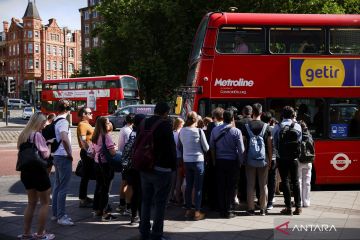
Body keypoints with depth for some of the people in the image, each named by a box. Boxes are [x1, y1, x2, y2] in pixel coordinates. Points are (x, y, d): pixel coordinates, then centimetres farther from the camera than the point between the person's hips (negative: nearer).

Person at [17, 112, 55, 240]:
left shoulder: (23, 135, 10)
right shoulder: (37, 135, -16)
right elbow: (45, 154, -18)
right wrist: (49, 144, 0)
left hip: (26, 171, 8)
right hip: (38, 172, -8)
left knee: (31, 202, 17)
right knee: (45, 203, 4)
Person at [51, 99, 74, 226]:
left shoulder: (55, 121, 12)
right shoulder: (63, 122, -16)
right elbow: (64, 139, -34)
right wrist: (69, 153, -20)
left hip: (56, 156, 10)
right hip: (64, 157, -10)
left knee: (57, 186, 16)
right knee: (63, 188, -4)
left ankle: (55, 213, 24)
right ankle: (61, 216, 0)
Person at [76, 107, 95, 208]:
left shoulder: (86, 124, 18)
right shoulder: (82, 124, -13)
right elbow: (83, 140, -22)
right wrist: (88, 151, -24)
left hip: (90, 152, 10)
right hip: (86, 152, -10)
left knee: (87, 175, 16)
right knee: (85, 176, -6)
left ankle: (84, 197, 26)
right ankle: (82, 200, 0)